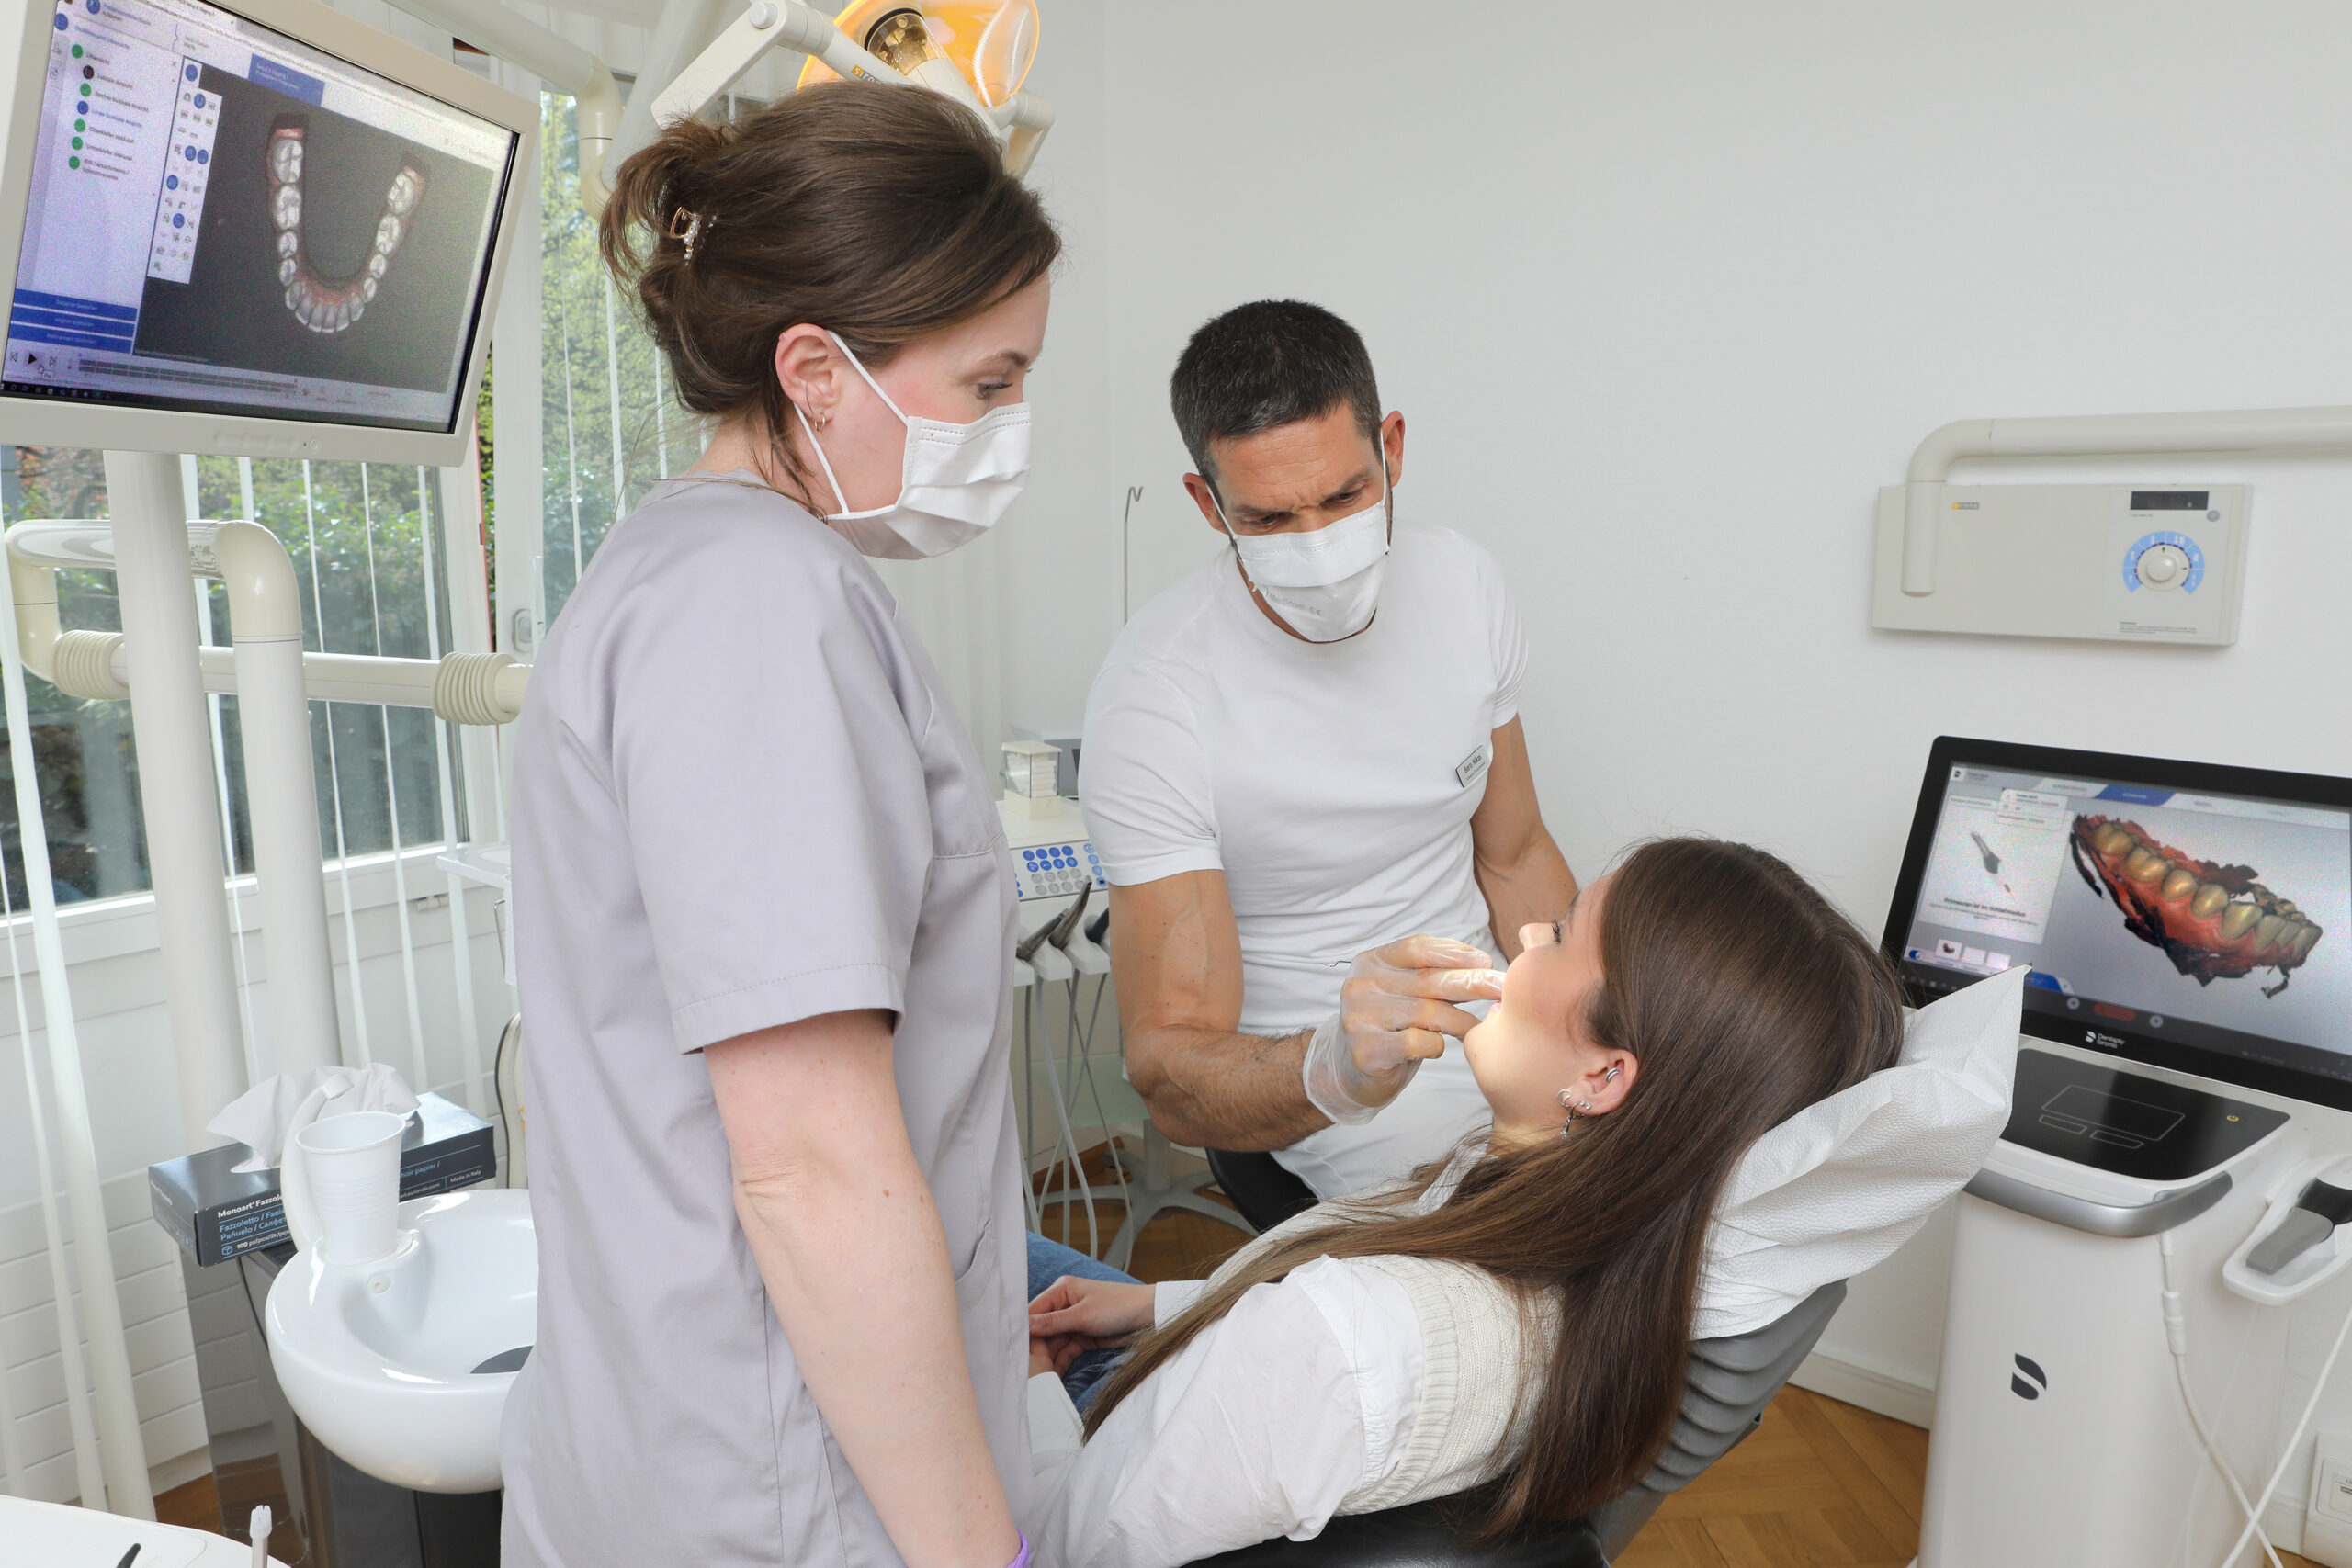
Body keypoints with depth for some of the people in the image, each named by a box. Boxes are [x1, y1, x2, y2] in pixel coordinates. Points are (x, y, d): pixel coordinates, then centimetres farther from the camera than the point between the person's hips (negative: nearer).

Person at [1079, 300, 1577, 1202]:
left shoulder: (1462, 585, -4)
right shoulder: (1154, 698, -23)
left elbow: (1513, 860, 9)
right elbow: (1169, 1076, -24)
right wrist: (1338, 1069, -44)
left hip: (1482, 1016, 7)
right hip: (1291, 1086, -6)